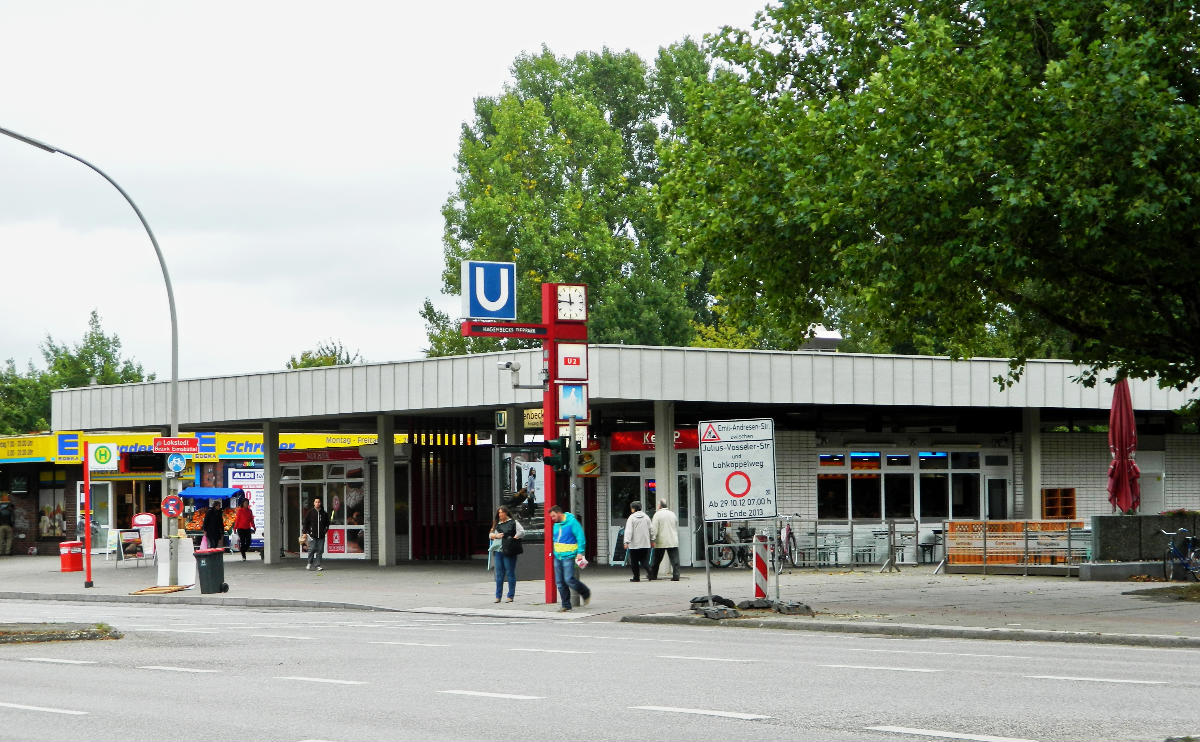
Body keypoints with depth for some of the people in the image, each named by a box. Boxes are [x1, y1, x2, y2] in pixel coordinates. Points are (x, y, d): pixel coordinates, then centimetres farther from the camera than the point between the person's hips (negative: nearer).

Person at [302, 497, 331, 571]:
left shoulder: (324, 513, 11)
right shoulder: (310, 512, 3)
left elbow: (327, 523, 23)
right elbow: (306, 522, 5)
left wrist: (326, 529, 9)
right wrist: (305, 532, 0)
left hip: (321, 535, 3)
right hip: (312, 534, -3)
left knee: (320, 550, 0)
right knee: (312, 549, -9)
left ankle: (318, 565, 5)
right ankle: (309, 563, 9)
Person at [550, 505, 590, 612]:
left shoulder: (572, 522, -9)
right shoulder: (556, 525, 14)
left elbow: (580, 538, -11)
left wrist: (580, 552, -17)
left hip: (568, 556, -7)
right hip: (557, 557, 7)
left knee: (569, 579, -14)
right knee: (560, 582, 3)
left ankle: (585, 593, 11)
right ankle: (566, 605, 10)